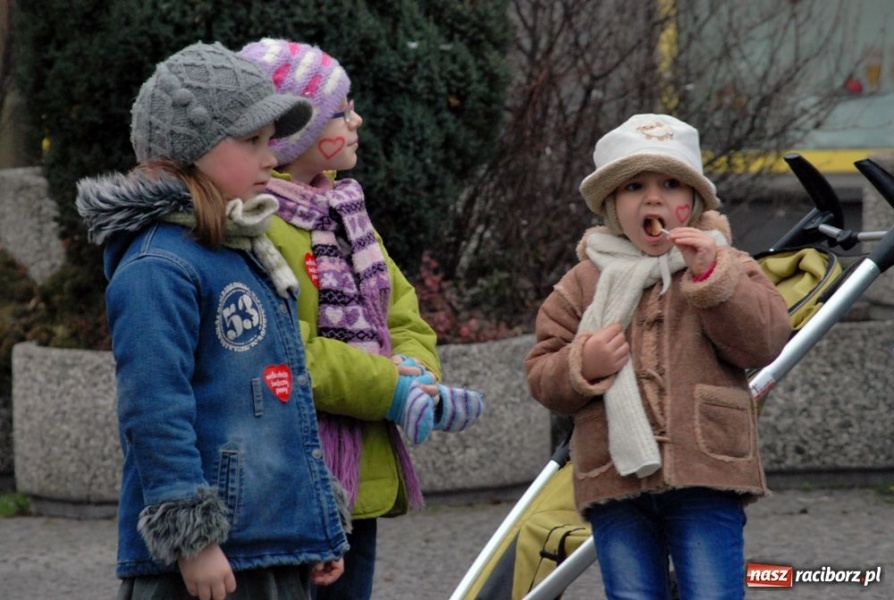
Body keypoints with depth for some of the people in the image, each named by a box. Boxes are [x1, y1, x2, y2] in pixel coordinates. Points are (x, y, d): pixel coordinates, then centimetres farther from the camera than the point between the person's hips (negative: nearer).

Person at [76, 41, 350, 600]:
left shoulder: (250, 257, 18)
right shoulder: (158, 267, -13)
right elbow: (155, 410, -19)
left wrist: (323, 531, 24)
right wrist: (193, 538, -21)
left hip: (277, 553, 10)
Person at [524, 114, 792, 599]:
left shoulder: (727, 268, 8)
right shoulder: (584, 283, 13)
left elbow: (766, 340, -7)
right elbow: (541, 373, 11)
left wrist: (711, 275, -15)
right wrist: (582, 365, -11)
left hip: (704, 479, -2)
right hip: (616, 484, 2)